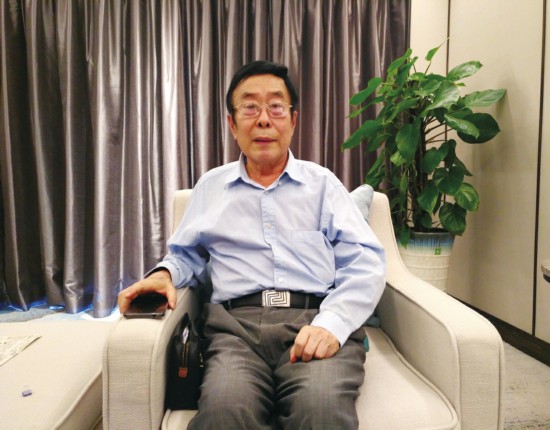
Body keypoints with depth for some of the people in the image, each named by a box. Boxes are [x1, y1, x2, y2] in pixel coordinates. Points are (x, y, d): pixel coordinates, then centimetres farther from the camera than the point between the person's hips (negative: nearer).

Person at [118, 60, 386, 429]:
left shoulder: (322, 182, 13)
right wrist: (165, 273, 2)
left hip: (316, 320, 0)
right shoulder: (211, 186, 20)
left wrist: (331, 324, -14)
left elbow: (365, 262, 4)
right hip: (237, 324, 1)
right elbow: (186, 254, 27)